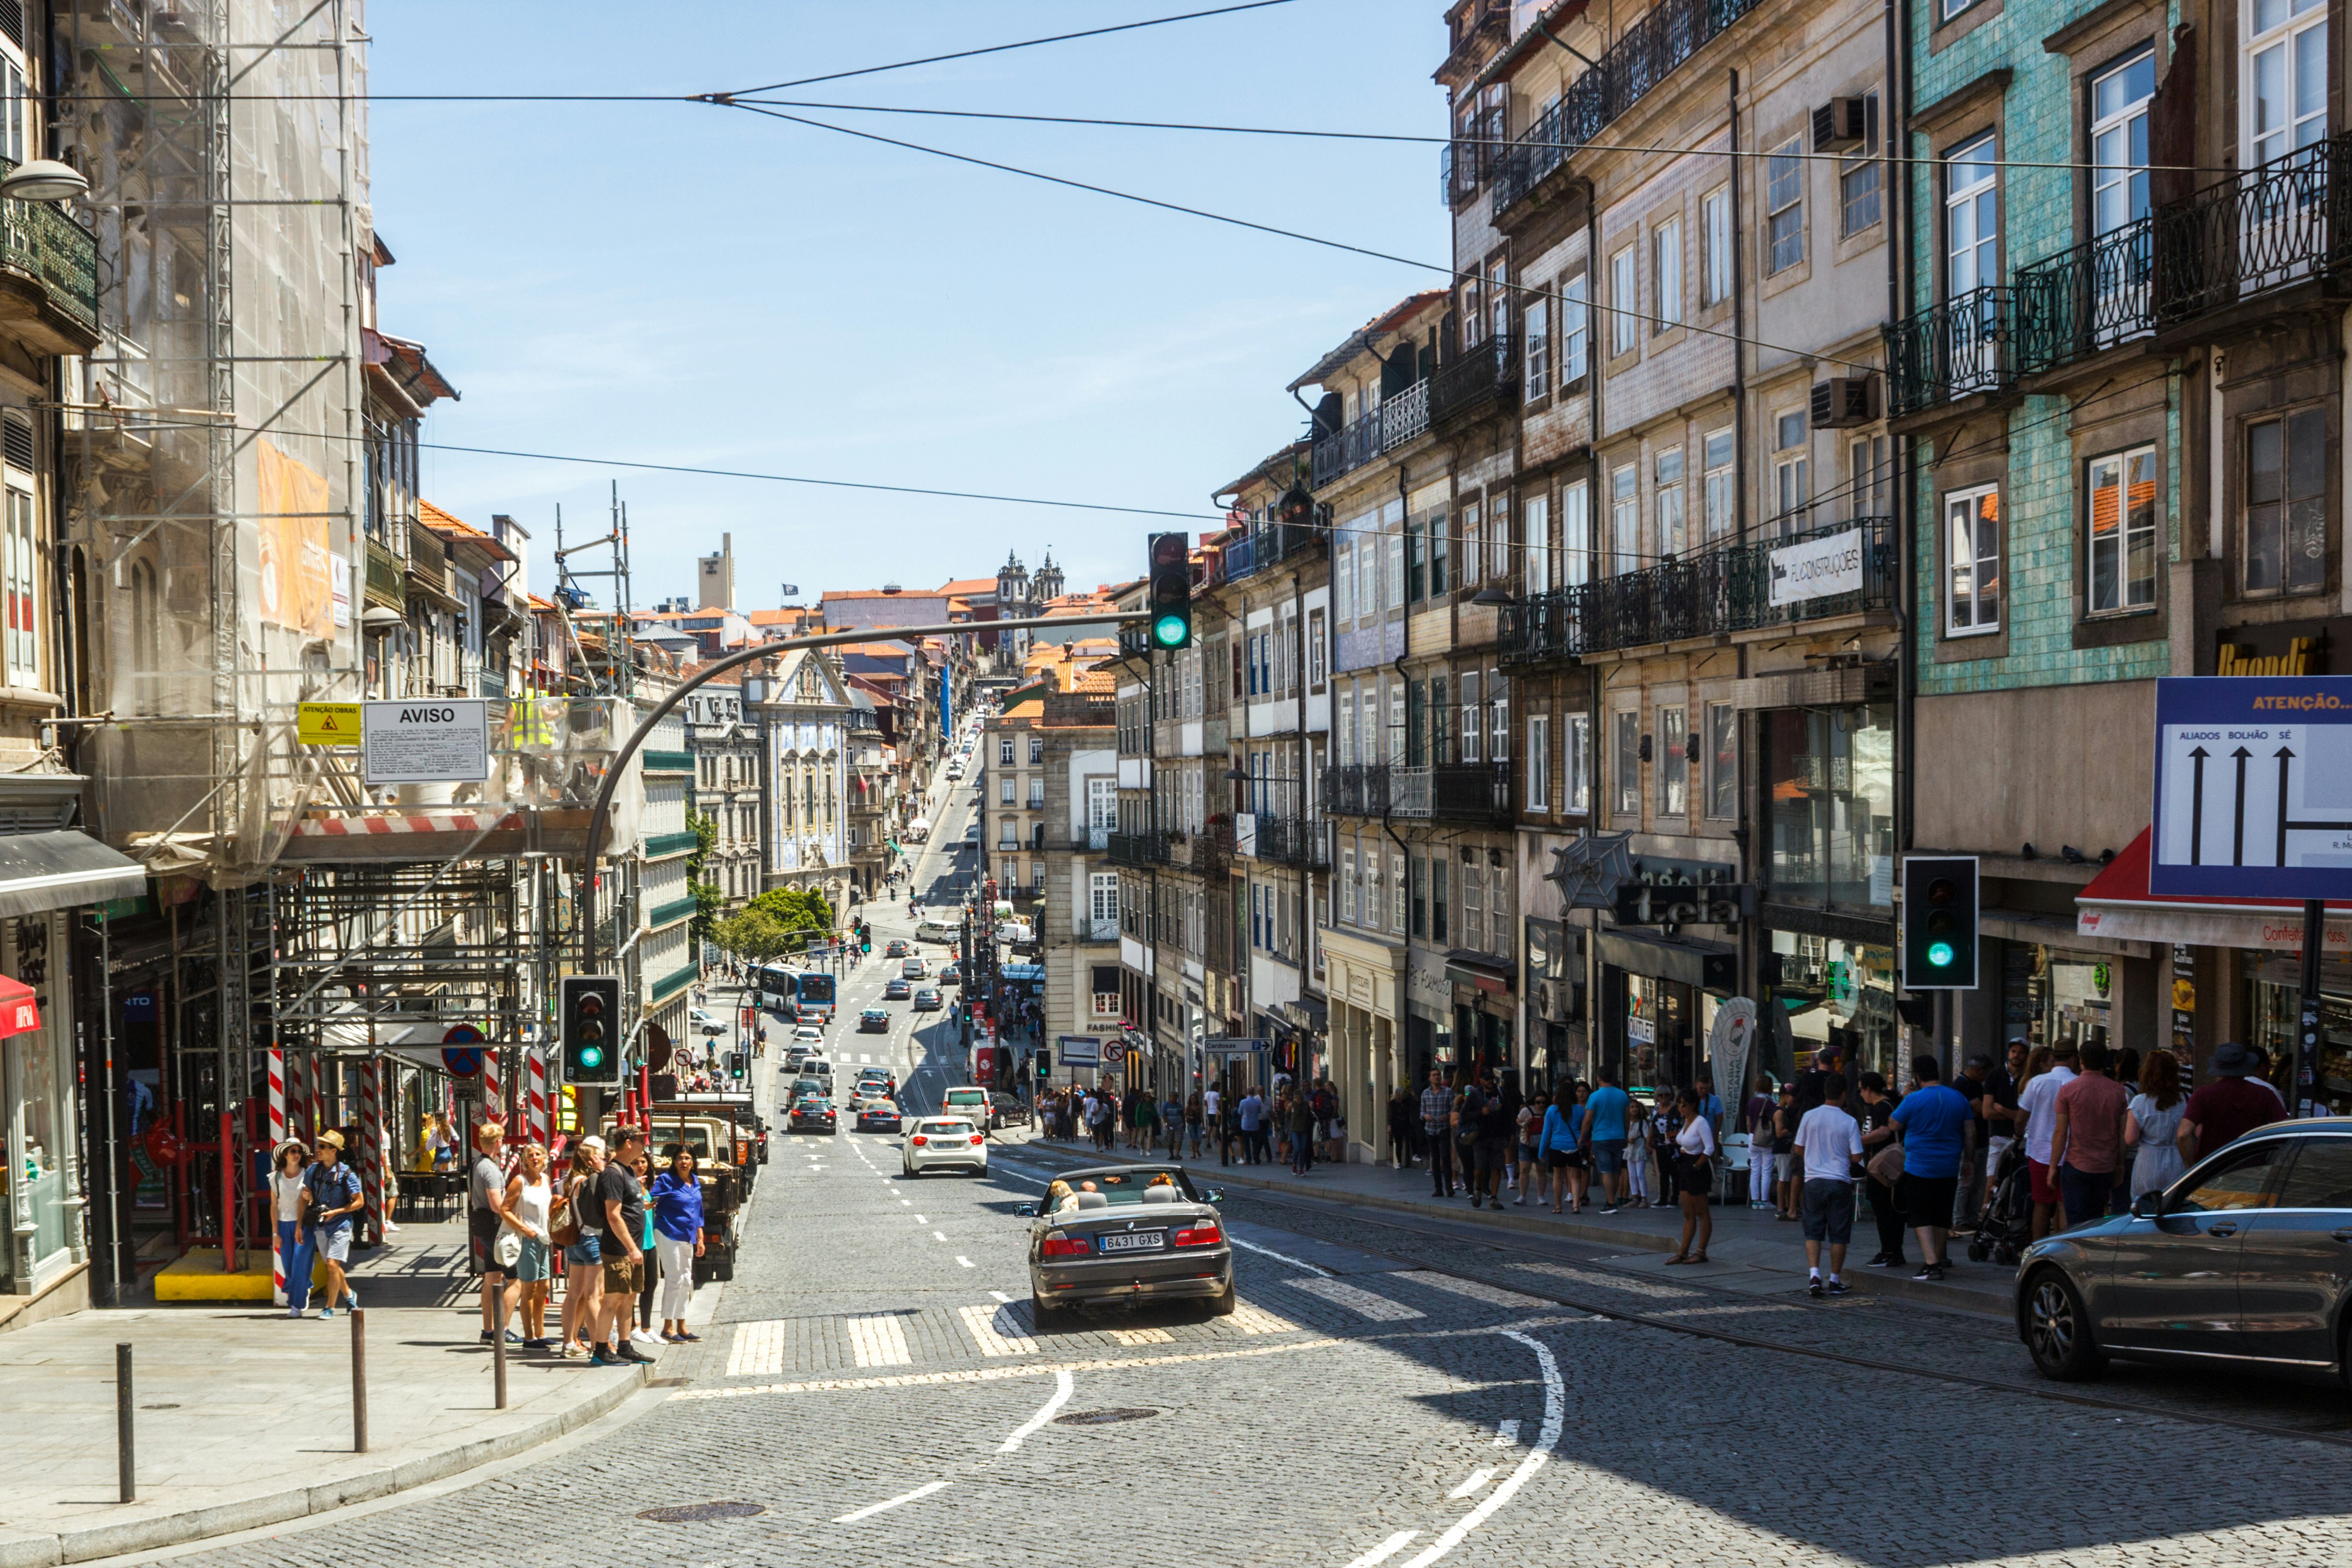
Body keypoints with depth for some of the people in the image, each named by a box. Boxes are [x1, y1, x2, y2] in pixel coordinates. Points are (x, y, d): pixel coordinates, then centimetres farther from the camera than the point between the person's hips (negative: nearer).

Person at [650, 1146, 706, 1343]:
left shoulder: (696, 1182, 11)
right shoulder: (666, 1180, -10)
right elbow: (651, 1200, -14)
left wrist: (700, 1239, 17)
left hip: (687, 1237, 8)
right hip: (669, 1235, -7)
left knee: (686, 1281, 12)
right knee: (674, 1280, -6)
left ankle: (681, 1326, 21)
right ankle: (668, 1327, 2)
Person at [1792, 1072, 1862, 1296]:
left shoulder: (1809, 1117, -1)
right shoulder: (1849, 1122, -7)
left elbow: (1798, 1149, 6)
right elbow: (1856, 1157, -7)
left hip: (1814, 1181, 2)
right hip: (1840, 1182, -2)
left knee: (1813, 1232, 8)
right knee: (1838, 1235, 7)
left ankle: (1814, 1275, -9)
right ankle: (1835, 1281, 11)